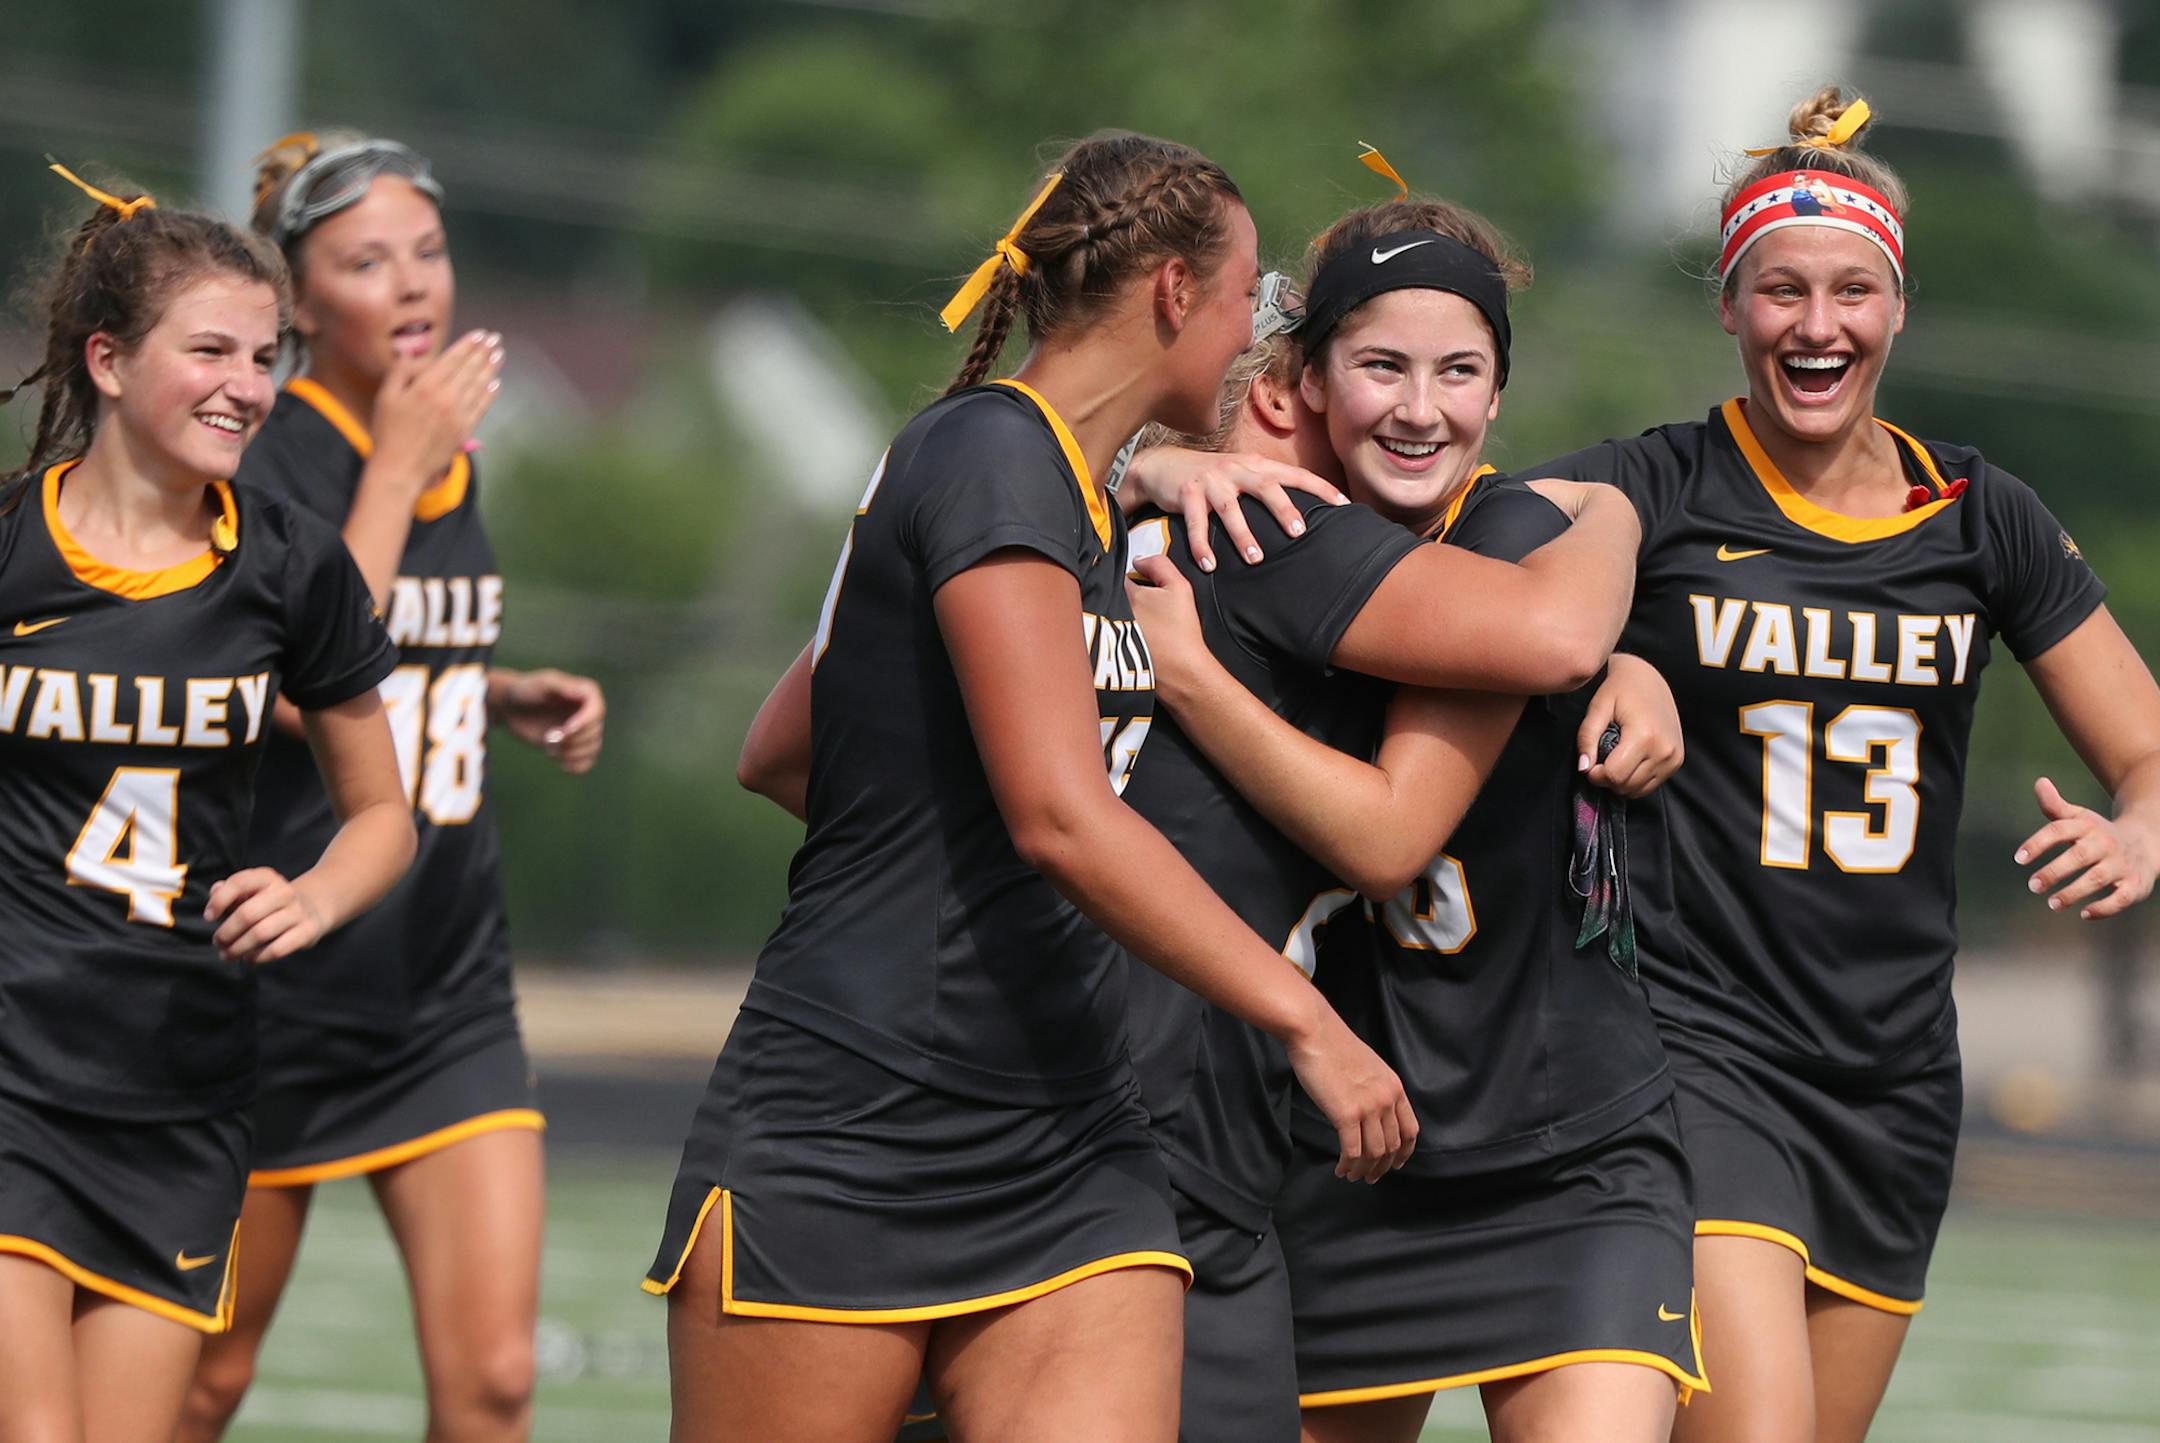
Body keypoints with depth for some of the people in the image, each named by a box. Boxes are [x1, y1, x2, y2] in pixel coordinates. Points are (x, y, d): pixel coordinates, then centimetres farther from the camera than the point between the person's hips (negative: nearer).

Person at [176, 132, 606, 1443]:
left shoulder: (457, 454, 9)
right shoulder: (261, 459, -13)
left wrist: (509, 695, 7)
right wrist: (400, 462, -22)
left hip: (448, 1004, 6)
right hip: (273, 991, -5)